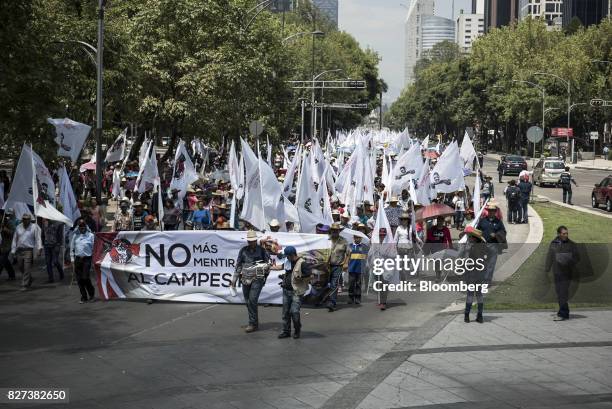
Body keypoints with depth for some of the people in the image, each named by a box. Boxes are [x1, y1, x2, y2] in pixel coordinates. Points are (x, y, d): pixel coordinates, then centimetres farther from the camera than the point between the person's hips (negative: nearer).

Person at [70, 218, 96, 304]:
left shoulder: (90, 235, 0)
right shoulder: (75, 236, 10)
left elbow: (94, 248, -1)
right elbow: (72, 247, 15)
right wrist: (72, 258, 9)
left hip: (87, 259, -4)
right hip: (77, 259, 4)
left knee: (85, 278, -12)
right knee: (79, 279, 4)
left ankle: (91, 294, 10)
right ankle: (84, 297, 14)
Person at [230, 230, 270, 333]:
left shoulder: (261, 250, 0)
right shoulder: (243, 250, 9)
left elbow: (268, 262, 8)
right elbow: (238, 265, 14)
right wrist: (234, 279, 12)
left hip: (257, 279, -4)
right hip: (245, 279, 4)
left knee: (252, 300, -15)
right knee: (248, 302, 6)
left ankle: (253, 323, -9)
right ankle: (254, 323, 18)